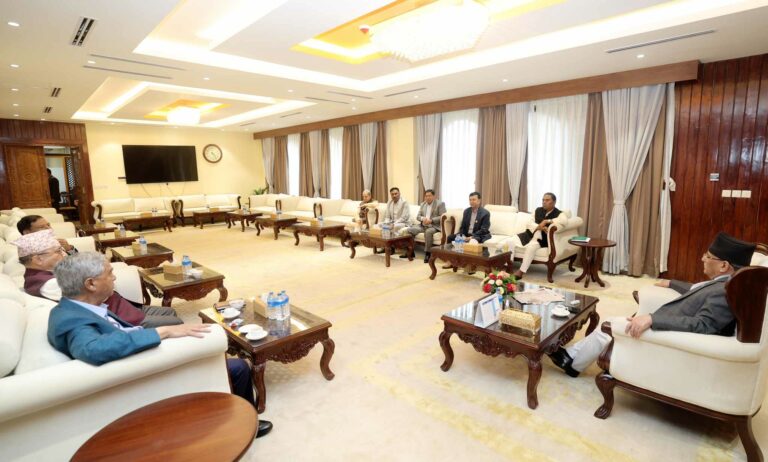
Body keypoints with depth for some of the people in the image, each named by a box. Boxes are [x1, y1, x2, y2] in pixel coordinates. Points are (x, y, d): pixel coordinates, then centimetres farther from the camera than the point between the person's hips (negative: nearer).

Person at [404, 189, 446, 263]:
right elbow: (418, 216, 13)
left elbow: (442, 217, -11)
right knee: (410, 230, -16)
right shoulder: (422, 204, 17)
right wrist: (423, 218, -11)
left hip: (434, 226, -6)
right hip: (423, 225, 6)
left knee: (428, 232, -38)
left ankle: (427, 253, -26)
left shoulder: (440, 204, -2)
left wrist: (431, 220, -21)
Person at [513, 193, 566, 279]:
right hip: (531, 234, 5)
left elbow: (564, 221, -26)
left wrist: (546, 221, -20)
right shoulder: (538, 210, 13)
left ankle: (521, 272, -31)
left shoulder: (559, 214, -2)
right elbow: (529, 224, 5)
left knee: (531, 246, -37)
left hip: (544, 239, -5)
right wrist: (539, 227, -16)